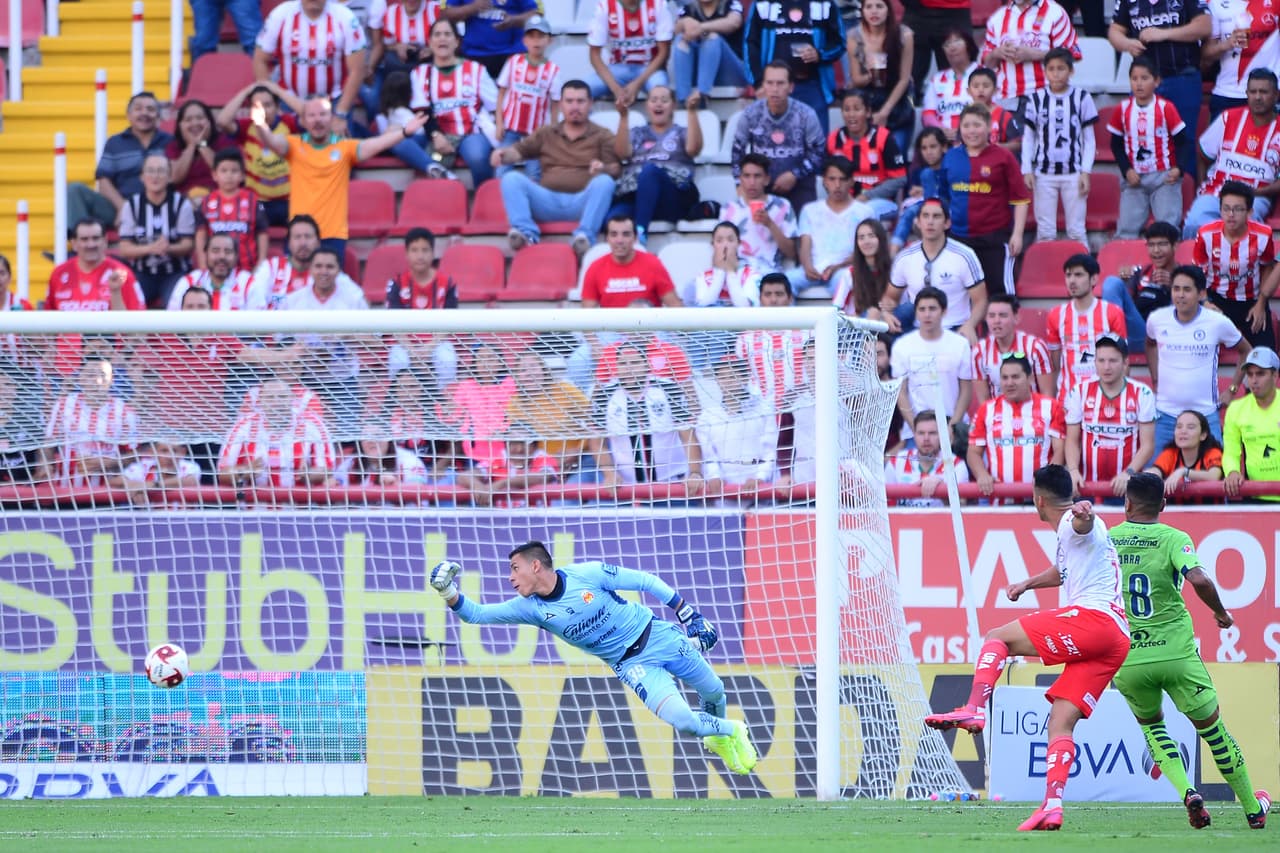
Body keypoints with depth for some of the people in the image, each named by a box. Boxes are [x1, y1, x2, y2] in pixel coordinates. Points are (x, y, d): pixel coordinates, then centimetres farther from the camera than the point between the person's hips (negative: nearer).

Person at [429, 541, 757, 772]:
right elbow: (477, 614, -13)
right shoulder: (530, 607, -11)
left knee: (714, 692, 10)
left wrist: (690, 616, -10)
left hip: (659, 635, -1)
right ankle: (728, 731, 12)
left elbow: (646, 581, -12)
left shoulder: (588, 574, -21)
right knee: (681, 720, -19)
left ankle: (721, 737, 44)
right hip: (632, 666, 1)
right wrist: (450, 595, -33)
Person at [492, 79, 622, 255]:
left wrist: (604, 168, -23)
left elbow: (616, 169, 2)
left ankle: (585, 235, -48)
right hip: (548, 201, 2)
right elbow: (519, 151, 17)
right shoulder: (546, 133, 23)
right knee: (511, 178, -20)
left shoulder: (602, 136, 14)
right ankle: (526, 232, -39)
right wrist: (503, 153, -7)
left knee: (604, 181, -32)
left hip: (582, 202, -2)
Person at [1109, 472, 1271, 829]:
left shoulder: (1105, 541, 3)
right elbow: (1199, 580, -21)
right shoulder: (1173, 539, -5)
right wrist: (1221, 612, -3)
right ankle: (1252, 808, 21)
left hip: (1127, 662, 2)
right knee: (1212, 728, 14)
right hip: (1176, 653, -1)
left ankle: (1186, 791, -1)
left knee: (1150, 724, 24)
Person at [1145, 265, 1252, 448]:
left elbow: (1246, 351, 8)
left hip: (1205, 413, -2)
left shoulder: (1218, 323, -9)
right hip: (1165, 414, 2)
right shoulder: (1156, 319, -3)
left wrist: (1233, 390, 4)